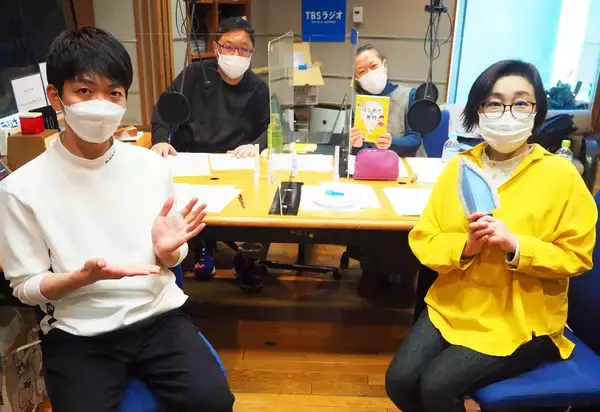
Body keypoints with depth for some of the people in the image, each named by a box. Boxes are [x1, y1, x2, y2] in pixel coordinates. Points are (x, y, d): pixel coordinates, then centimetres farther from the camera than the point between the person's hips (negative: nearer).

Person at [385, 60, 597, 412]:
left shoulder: (560, 174, -10)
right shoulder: (459, 166, 0)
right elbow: (423, 239, 1)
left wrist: (515, 246, -23)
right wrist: (464, 247, -19)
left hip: (523, 320, -3)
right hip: (454, 304, 4)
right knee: (400, 380, -8)